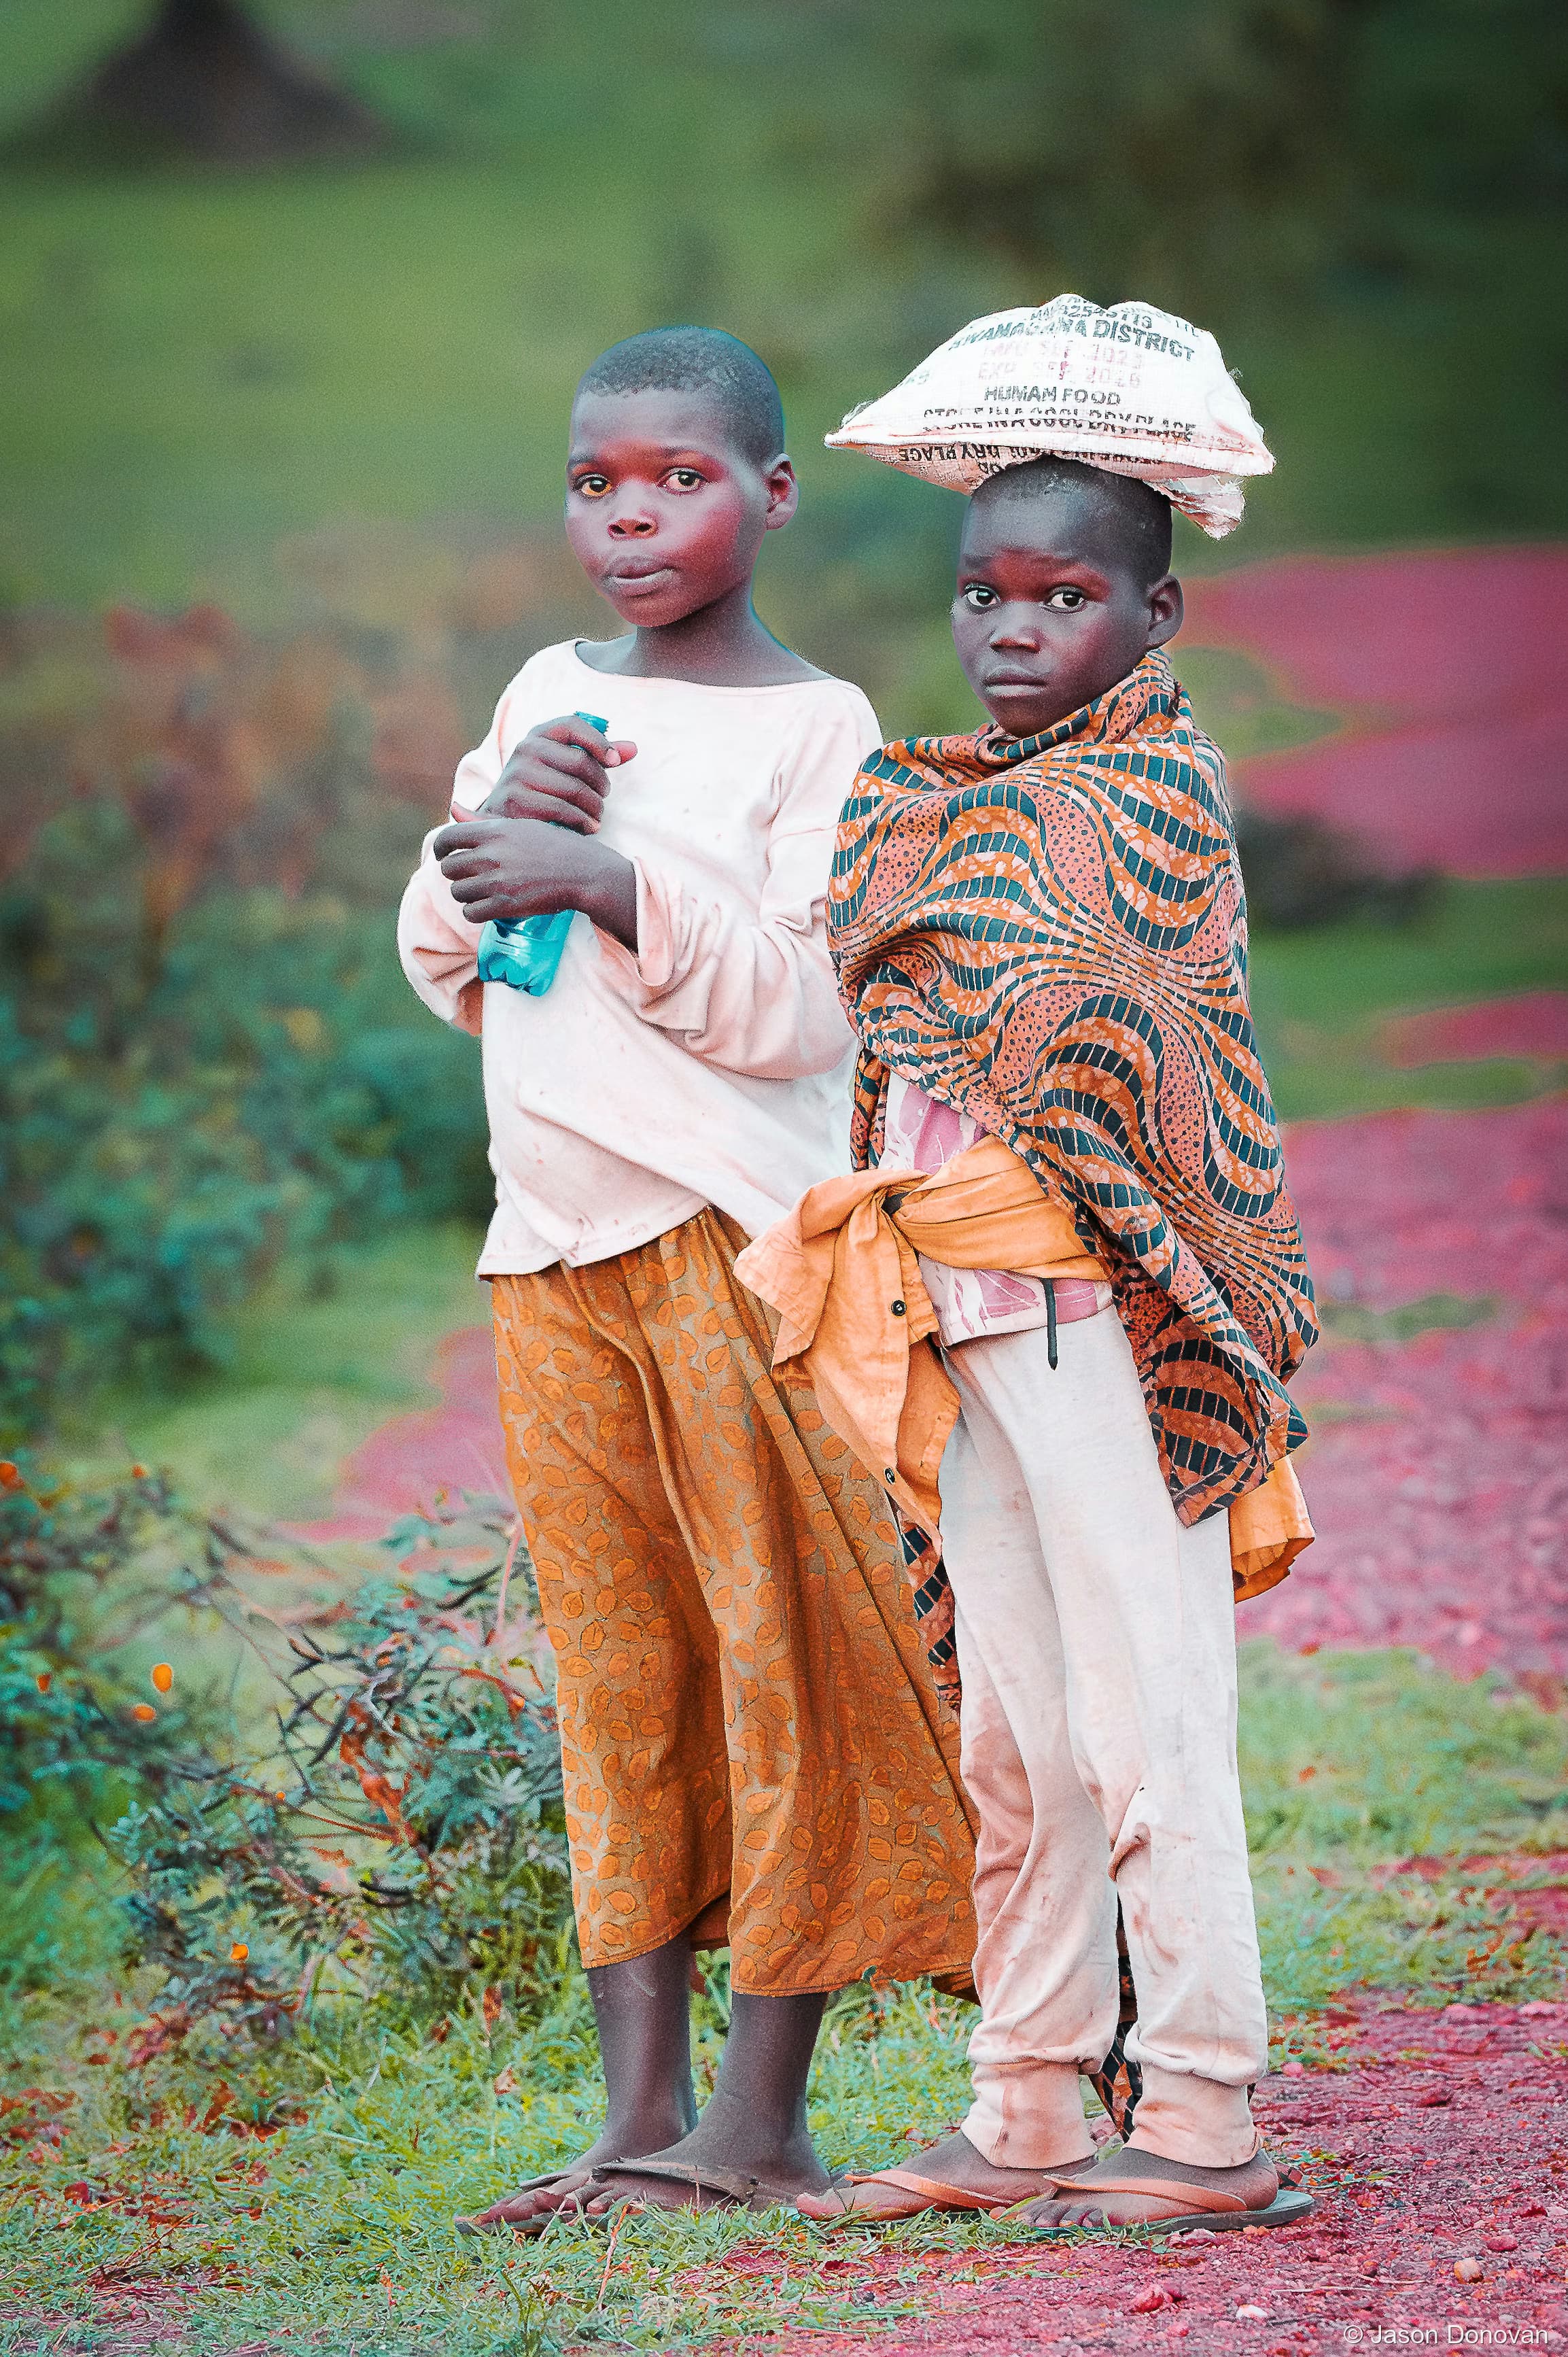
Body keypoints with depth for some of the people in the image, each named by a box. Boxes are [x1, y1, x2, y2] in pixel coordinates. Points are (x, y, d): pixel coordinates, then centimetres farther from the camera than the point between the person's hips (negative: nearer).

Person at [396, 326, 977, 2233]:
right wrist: (492, 838, -4)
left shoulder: (816, 725, -4)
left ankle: (761, 2113, 1)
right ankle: (639, 2111, 10)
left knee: (781, 1653, -3)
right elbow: (444, 976, 15)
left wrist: (607, 879, -20)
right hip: (550, 1250, 6)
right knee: (610, 1670, 7)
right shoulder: (546, 697, 13)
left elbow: (804, 1008, -13)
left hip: (735, 1238, -5)